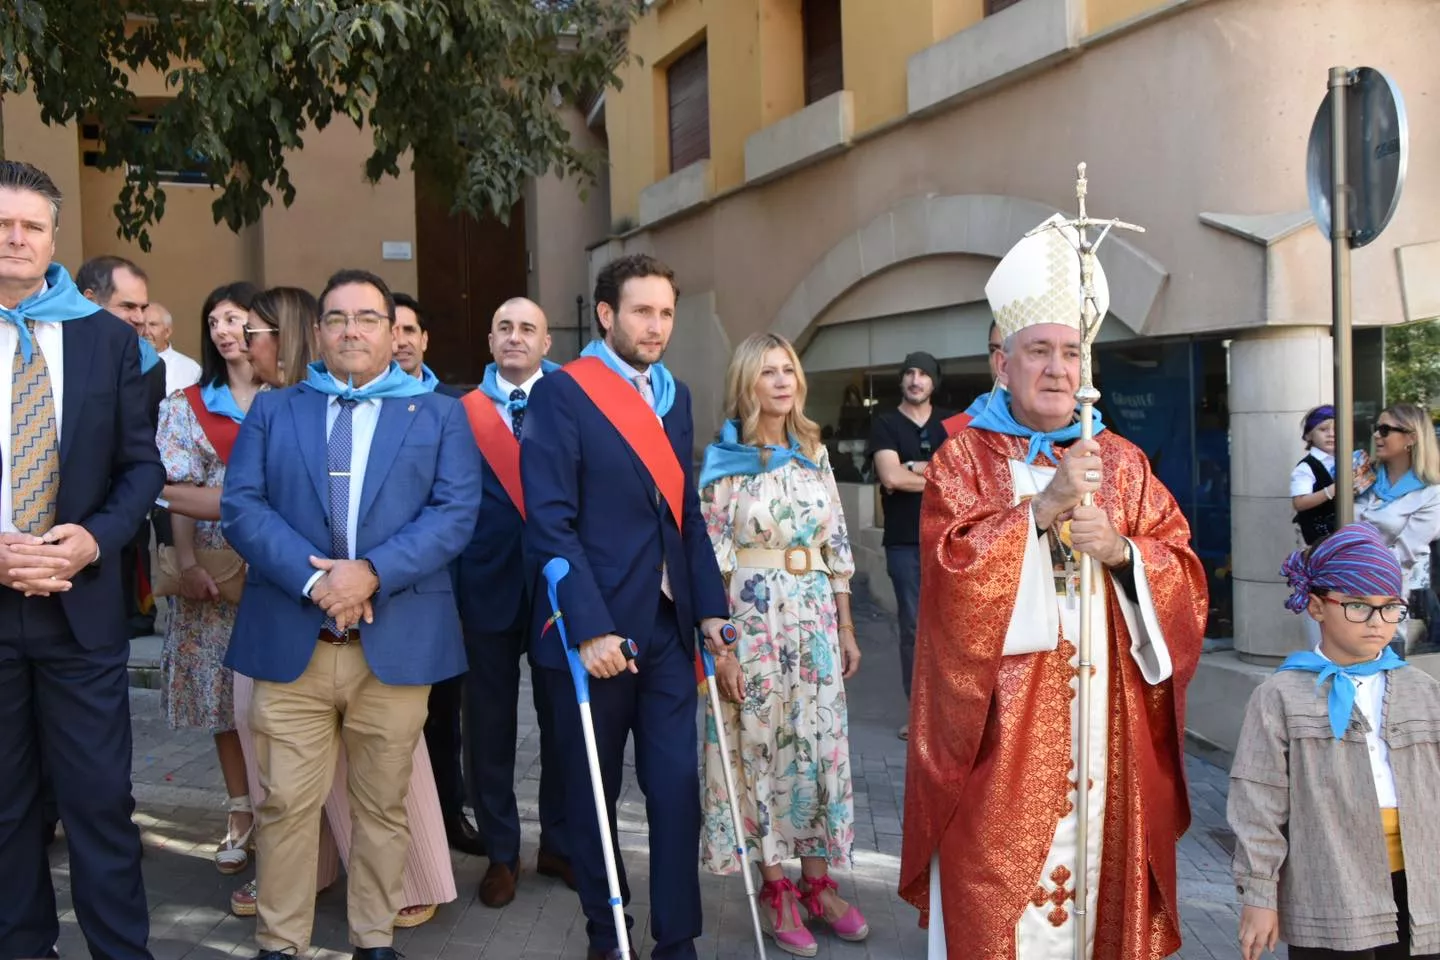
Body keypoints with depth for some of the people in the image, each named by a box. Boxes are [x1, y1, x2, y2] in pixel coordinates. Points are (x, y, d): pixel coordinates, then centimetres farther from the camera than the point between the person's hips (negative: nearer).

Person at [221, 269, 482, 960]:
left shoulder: (439, 415, 10)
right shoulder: (272, 411, 13)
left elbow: (456, 511, -3)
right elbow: (241, 507, 0)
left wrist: (372, 572, -16)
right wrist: (313, 578, -15)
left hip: (397, 641, 0)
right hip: (289, 641, 1)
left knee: (382, 807, 10)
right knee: (285, 805, 4)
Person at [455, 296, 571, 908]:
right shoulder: (461, 413, 3)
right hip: (488, 584, 0)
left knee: (563, 721, 10)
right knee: (490, 726, 8)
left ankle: (558, 844, 26)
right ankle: (501, 852, 23)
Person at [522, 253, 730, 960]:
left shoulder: (674, 395, 11)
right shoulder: (562, 392, -9)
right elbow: (551, 523, -15)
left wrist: (710, 605, 6)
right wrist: (591, 628, -20)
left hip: (668, 624, 5)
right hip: (596, 627, -5)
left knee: (677, 786, 5)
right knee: (593, 792, 11)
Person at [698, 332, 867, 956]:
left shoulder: (815, 454, 8)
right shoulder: (724, 460, -5)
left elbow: (836, 546, 11)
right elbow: (711, 558, -8)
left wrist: (846, 627, 9)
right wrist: (720, 646, -12)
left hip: (816, 618, 4)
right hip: (754, 618, -4)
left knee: (822, 747, 7)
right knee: (763, 749, 4)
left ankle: (818, 884, 21)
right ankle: (777, 892, 17)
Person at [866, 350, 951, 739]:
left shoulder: (951, 424, 11)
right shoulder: (886, 424, 3)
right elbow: (890, 476, -12)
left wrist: (914, 469, -11)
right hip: (905, 542, -1)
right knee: (913, 626, 2)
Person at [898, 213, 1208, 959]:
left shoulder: (1122, 462, 10)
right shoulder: (964, 461, -1)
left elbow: (1185, 579, 5)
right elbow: (953, 572, -15)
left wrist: (1121, 551, -14)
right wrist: (1043, 508, -21)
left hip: (1105, 718, 4)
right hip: (1003, 727, -3)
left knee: (1099, 872, 11)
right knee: (1000, 894, -1)